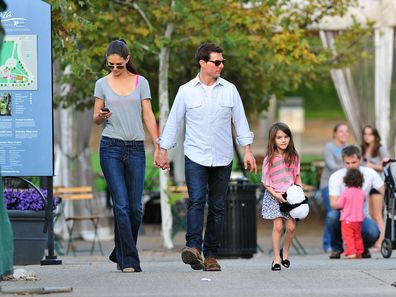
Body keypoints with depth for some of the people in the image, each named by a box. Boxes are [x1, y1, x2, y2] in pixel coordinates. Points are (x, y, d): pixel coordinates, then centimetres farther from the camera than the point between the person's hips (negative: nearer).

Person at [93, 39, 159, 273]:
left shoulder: (141, 82, 7)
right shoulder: (102, 84, 7)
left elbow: (148, 116, 7)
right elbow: (96, 119, 9)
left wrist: (158, 147, 1)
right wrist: (101, 116, -15)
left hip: (136, 148, 1)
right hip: (111, 148, -1)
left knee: (136, 207, 2)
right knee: (122, 205, -9)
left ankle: (121, 253, 21)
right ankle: (129, 260, -7)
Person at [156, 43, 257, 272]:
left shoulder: (230, 90, 7)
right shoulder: (186, 91, 2)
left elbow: (240, 121, 9)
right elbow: (173, 122, 7)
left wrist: (248, 151, 3)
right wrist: (164, 152, 5)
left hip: (222, 158, 2)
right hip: (196, 157, -2)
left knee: (217, 207, 3)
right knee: (197, 201, -18)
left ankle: (211, 255, 7)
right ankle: (194, 247, -28)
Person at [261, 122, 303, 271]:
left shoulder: (294, 157, 4)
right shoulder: (269, 159, -6)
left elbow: (297, 176, 13)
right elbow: (265, 181, -4)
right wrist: (275, 194, -15)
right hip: (274, 196, -3)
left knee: (291, 226, -3)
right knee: (278, 225, -9)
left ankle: (285, 252, 23)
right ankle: (276, 259, -2)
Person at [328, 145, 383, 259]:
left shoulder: (369, 173, -7)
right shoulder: (336, 177, -12)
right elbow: (333, 204, -21)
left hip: (362, 217, 0)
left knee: (374, 233, -31)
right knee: (333, 215, -35)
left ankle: (363, 248, 8)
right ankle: (336, 248, -7)